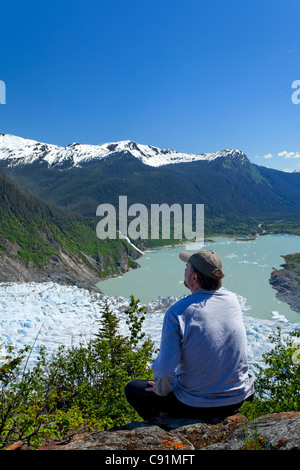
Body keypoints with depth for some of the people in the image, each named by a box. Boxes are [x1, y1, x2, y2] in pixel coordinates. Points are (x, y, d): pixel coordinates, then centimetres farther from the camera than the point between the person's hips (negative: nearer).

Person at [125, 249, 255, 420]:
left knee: (133, 389, 13)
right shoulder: (233, 300, -9)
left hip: (197, 405, -5)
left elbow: (166, 369, -21)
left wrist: (161, 390, -5)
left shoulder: (177, 312, -24)